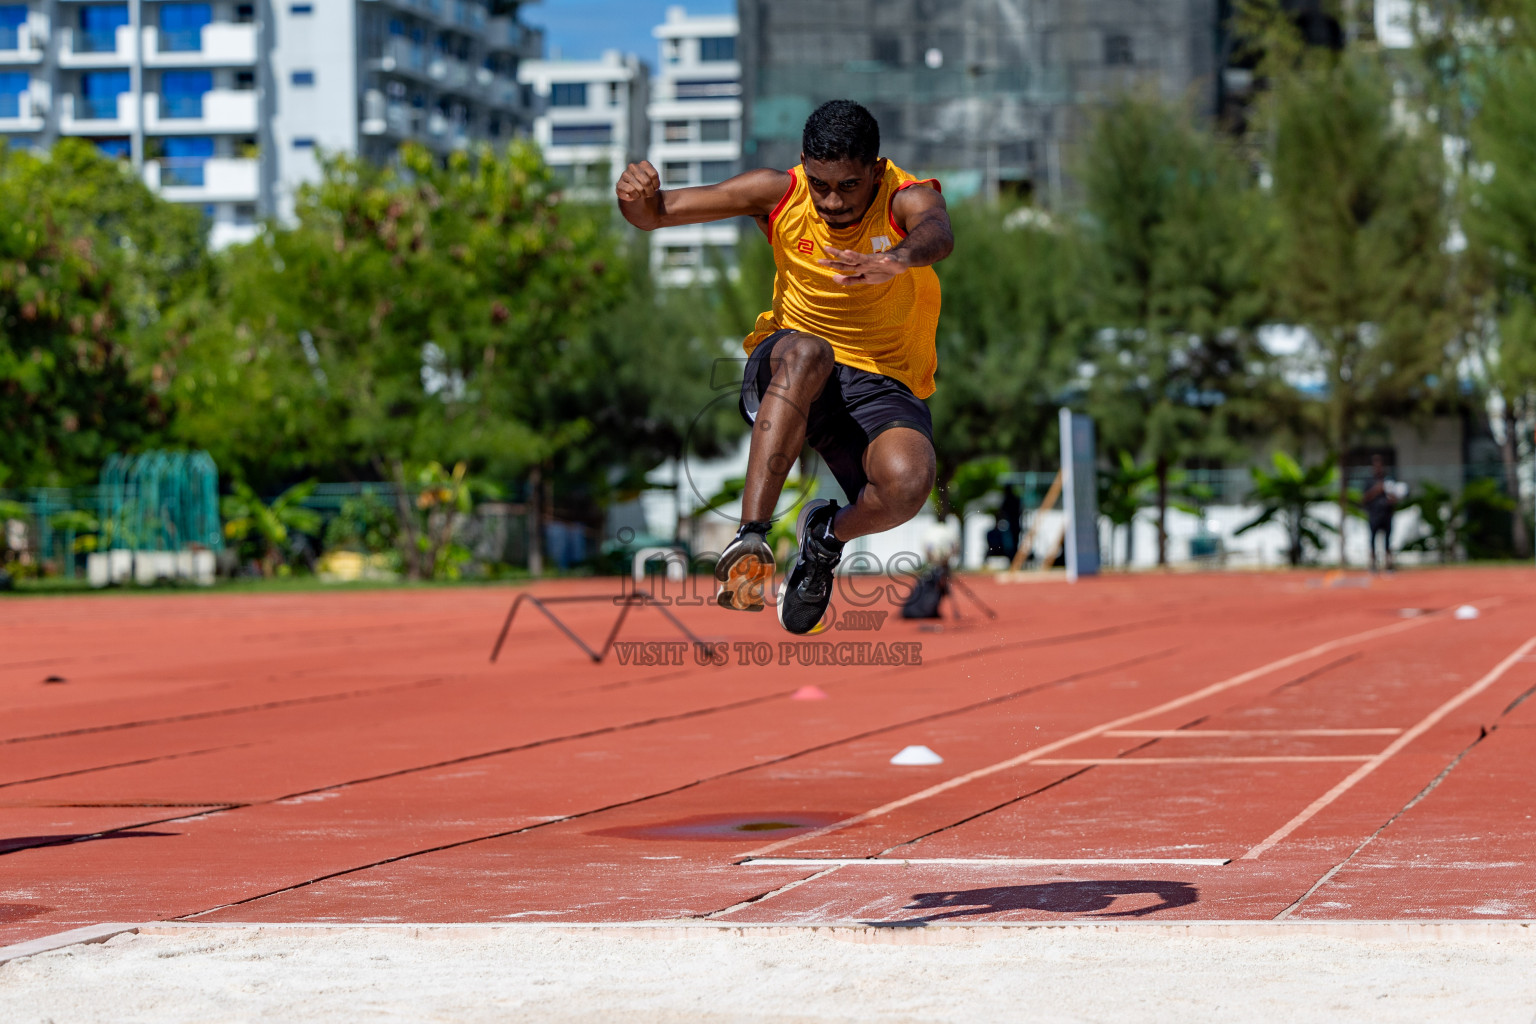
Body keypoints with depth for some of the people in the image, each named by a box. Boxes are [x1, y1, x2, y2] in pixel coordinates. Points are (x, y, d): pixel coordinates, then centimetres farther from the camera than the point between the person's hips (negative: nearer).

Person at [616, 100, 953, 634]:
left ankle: (828, 536, 3)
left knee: (907, 483, -34)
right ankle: (750, 538, -43)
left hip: (884, 384, 0)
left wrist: (898, 259, -64)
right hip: (781, 372, 0)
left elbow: (938, 233, -39)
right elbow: (657, 213, -6)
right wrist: (639, 197, -32)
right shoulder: (780, 193, -7)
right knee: (807, 354, -39)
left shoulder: (908, 199, -13)